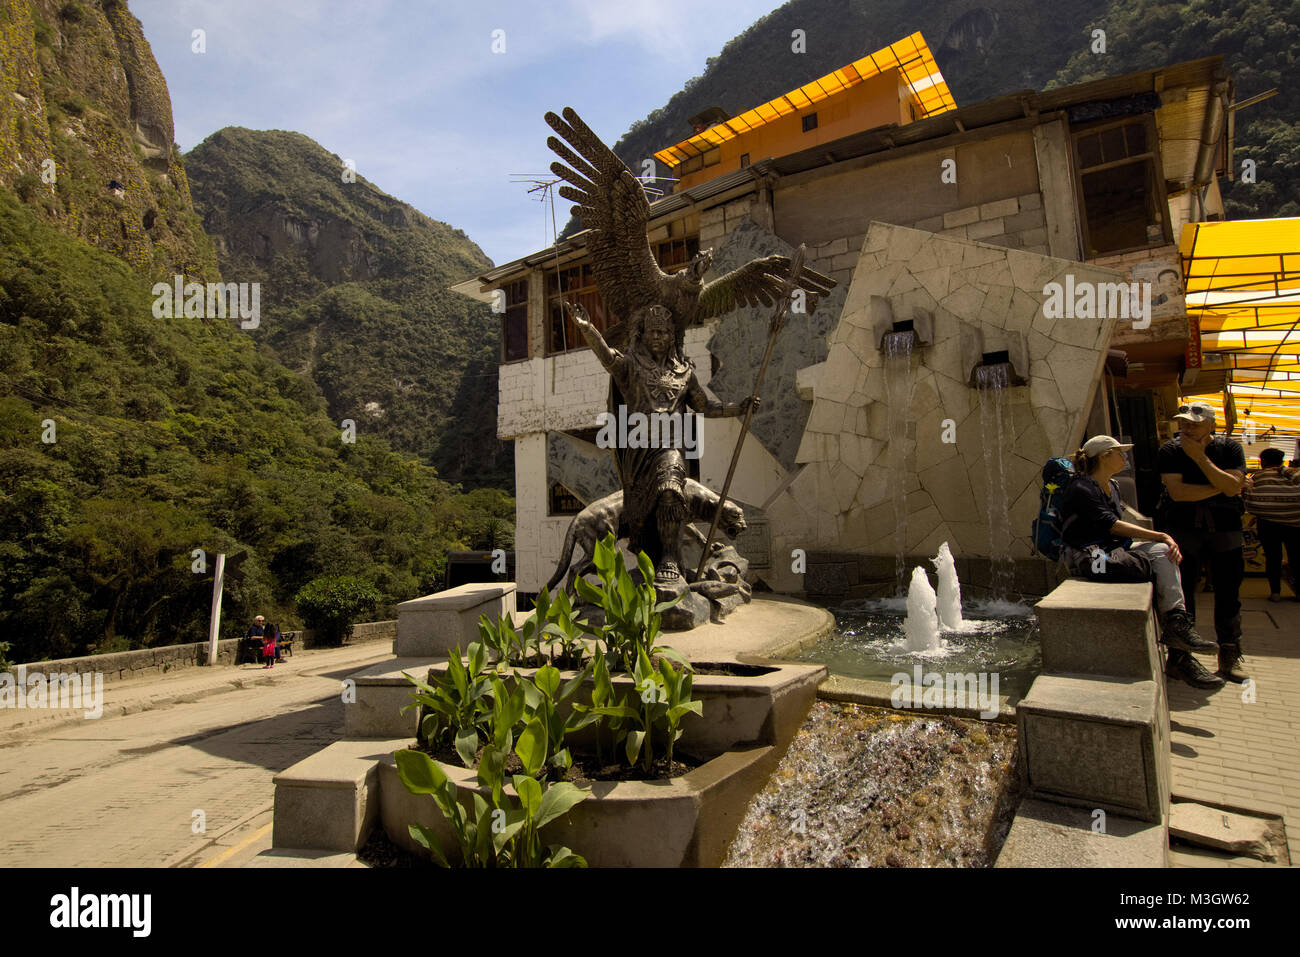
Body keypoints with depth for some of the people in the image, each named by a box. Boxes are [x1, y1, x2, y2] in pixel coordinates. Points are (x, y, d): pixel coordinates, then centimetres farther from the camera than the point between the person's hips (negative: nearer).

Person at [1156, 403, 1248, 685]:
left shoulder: (1229, 447, 3)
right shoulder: (1169, 451, -3)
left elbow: (1232, 486, -13)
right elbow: (1177, 492, -14)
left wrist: (1200, 458, -16)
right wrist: (1220, 488, -9)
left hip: (1224, 529, 3)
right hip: (1182, 528, -2)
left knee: (1228, 592, 7)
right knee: (1182, 592, -5)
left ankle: (1230, 656, 22)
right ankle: (1180, 657, 2)